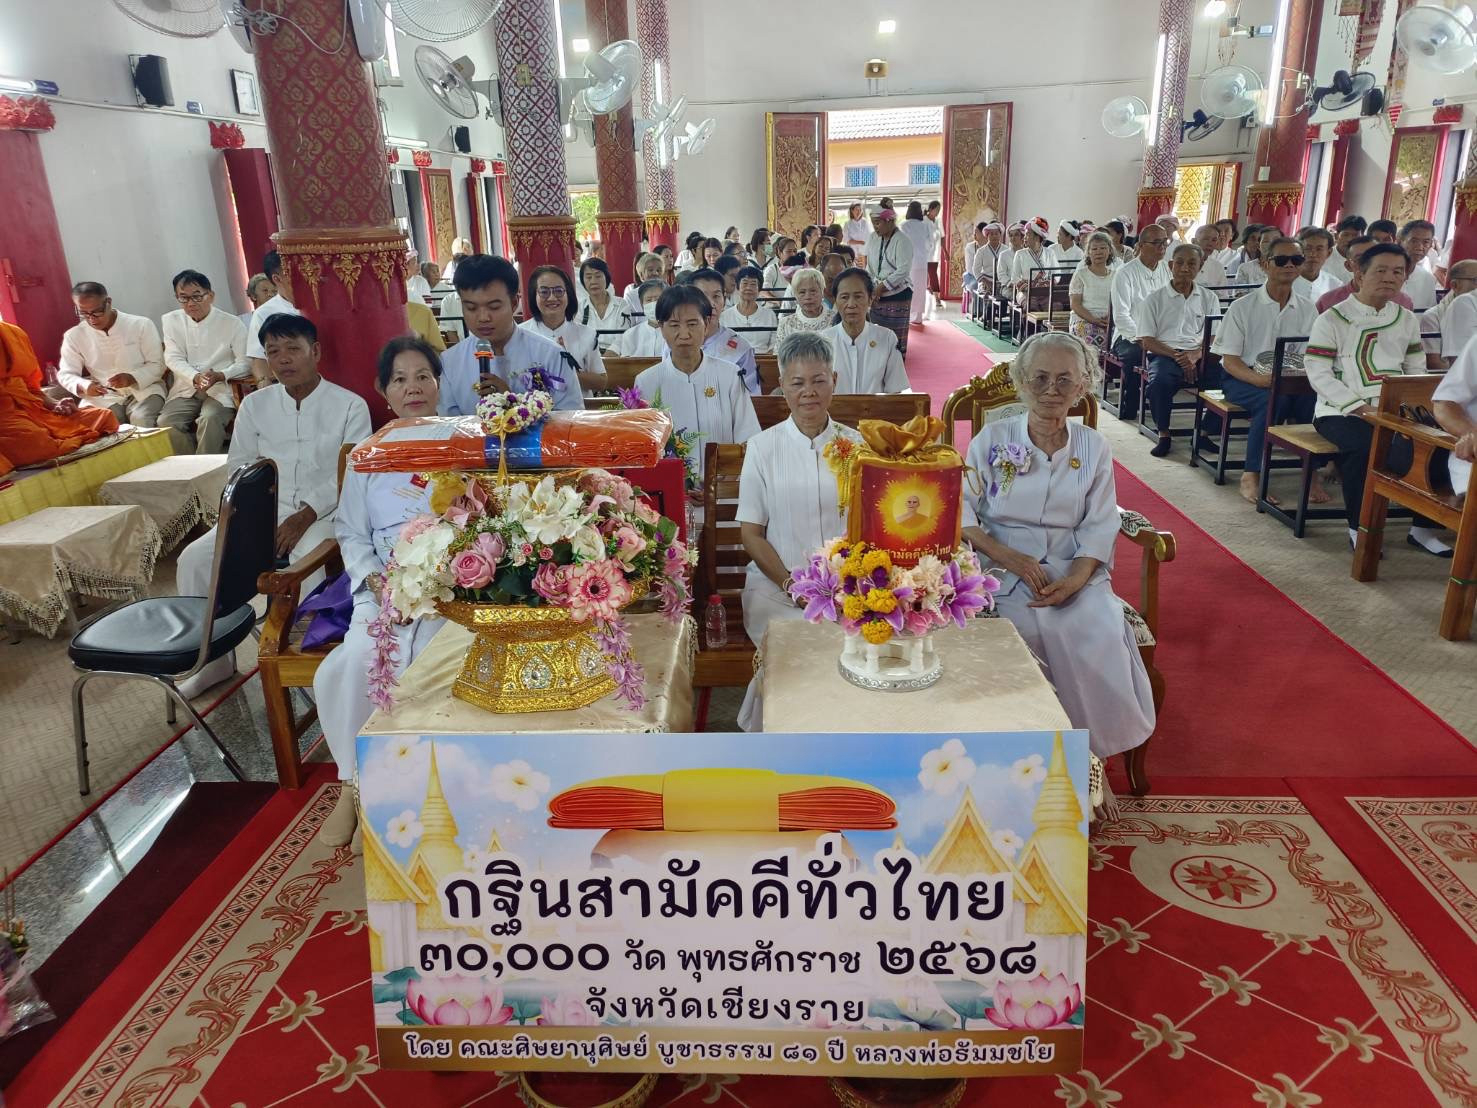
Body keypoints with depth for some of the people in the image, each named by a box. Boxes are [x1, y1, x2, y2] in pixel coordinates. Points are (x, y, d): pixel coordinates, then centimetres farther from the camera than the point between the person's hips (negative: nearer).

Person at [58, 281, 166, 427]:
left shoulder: (141, 325, -2)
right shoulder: (73, 336, 5)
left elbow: (157, 364, -1)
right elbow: (66, 374, 7)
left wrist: (133, 378, -21)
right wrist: (84, 386, -18)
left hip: (144, 389, -2)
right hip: (103, 395, 2)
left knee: (141, 419, -34)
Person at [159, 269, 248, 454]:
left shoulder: (232, 323, 0)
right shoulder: (171, 321, 9)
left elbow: (244, 364, -1)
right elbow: (173, 359, 1)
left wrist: (220, 375, -21)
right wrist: (195, 377, -21)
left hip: (220, 390, -3)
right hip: (185, 390, 3)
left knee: (209, 420, -33)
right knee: (165, 423, -22)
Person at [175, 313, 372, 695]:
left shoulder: (350, 406, -1)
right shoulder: (254, 405, 12)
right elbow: (238, 466, 11)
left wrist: (305, 516, -18)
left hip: (323, 513, -4)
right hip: (262, 512, 5)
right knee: (194, 559, -14)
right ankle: (213, 658, 2)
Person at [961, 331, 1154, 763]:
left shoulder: (1093, 447, 9)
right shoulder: (993, 438, 4)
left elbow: (1099, 528, 3)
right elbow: (961, 509, -3)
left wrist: (1074, 580, -15)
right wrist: (1010, 557, -16)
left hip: (1074, 572, 2)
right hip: (1003, 571, -2)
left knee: (1102, 637, -24)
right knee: (1033, 629, -29)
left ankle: (1084, 744, -1)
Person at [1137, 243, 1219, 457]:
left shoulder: (1209, 298, 18)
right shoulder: (1155, 299, 10)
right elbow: (1147, 341, 1)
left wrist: (1195, 355, -13)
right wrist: (1177, 356, -14)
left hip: (1200, 356, 2)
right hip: (1164, 355, -2)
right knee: (1159, 381, -36)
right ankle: (1163, 435, -16)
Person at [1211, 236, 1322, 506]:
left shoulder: (1307, 310, 9)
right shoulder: (1242, 307, -3)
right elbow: (1229, 360, -7)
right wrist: (1261, 379, -25)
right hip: (1242, 379, -3)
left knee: (1312, 397, -30)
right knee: (1273, 399, -36)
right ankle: (1251, 476, -29)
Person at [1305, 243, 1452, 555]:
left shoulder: (1407, 320, 18)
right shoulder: (1332, 319, 1)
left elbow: (1417, 372, 16)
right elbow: (1318, 374, -7)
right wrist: (1361, 408, -16)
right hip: (1342, 412, -5)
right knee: (1362, 447, -35)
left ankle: (1423, 527, 0)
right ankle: (1359, 528, -17)